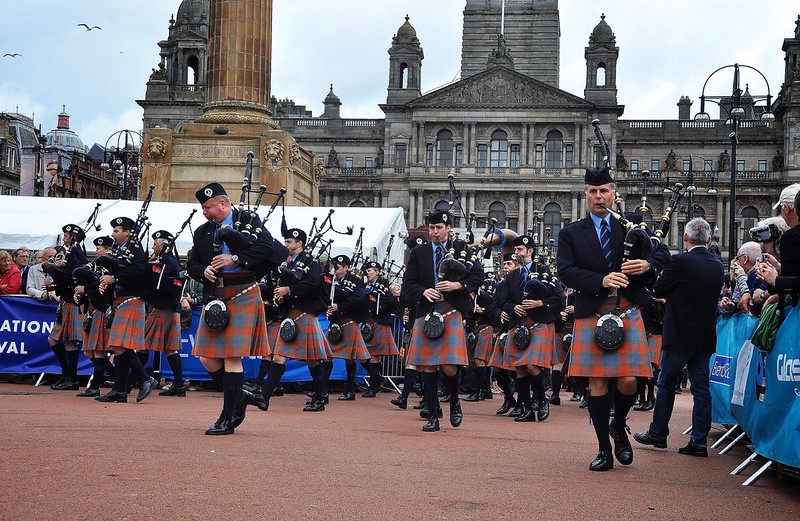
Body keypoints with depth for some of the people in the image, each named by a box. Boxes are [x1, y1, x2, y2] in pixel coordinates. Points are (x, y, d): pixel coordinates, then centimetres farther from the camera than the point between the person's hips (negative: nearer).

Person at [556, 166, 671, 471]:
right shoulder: (571, 233, 8)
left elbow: (663, 254, 11)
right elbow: (565, 271, -5)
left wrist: (647, 265, -13)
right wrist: (601, 281, -19)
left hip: (628, 312, 0)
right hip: (591, 315, 0)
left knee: (627, 381, -6)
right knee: (597, 383, 1)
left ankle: (619, 427, 25)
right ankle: (604, 450, 13)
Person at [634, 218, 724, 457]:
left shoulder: (680, 261, -15)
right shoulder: (718, 266, 4)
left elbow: (657, 291, -7)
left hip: (679, 335, -5)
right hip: (705, 336, 5)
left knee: (666, 383, 7)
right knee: (701, 387, 7)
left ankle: (658, 433, 15)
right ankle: (699, 440, 7)